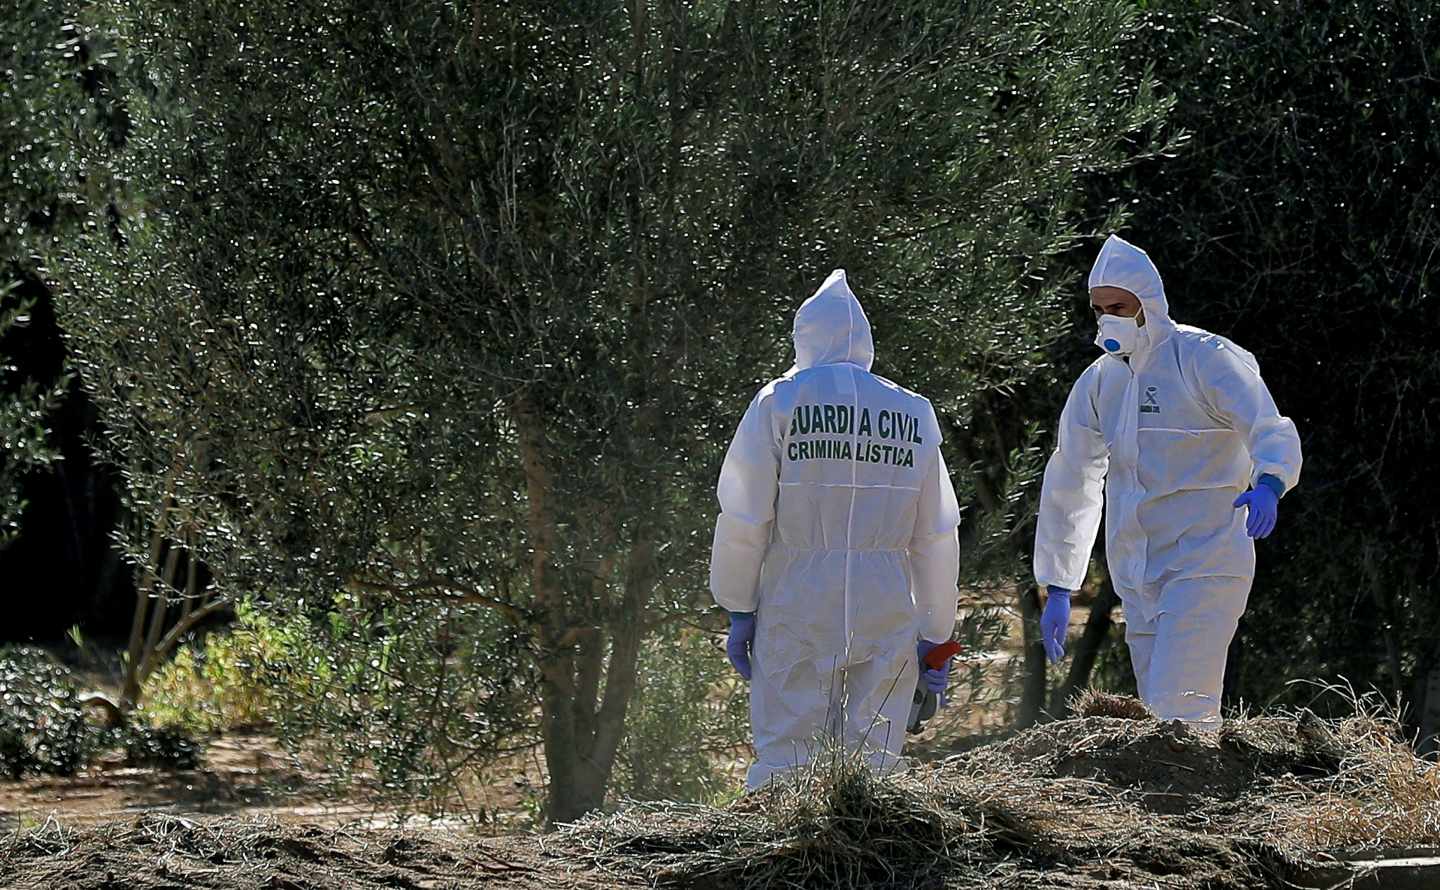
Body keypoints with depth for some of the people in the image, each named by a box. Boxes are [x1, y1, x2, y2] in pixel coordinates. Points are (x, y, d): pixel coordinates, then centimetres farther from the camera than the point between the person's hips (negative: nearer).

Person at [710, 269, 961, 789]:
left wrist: (738, 609, 5)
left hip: (798, 610, -2)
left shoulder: (780, 402, -1)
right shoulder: (913, 415, 8)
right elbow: (937, 539, 9)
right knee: (876, 761, 4)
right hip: (887, 615, 2)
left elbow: (744, 518, -3)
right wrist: (935, 635, 15)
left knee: (784, 754, -2)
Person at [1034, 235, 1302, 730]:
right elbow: (1068, 487, 19)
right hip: (1137, 578, 7)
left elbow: (1272, 433, -16)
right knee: (1159, 711, 5)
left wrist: (1268, 485, -40)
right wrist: (1057, 589, 17)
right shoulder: (1097, 383, 13)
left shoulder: (1204, 359, -6)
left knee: (1177, 708, -19)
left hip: (1205, 563, -7)